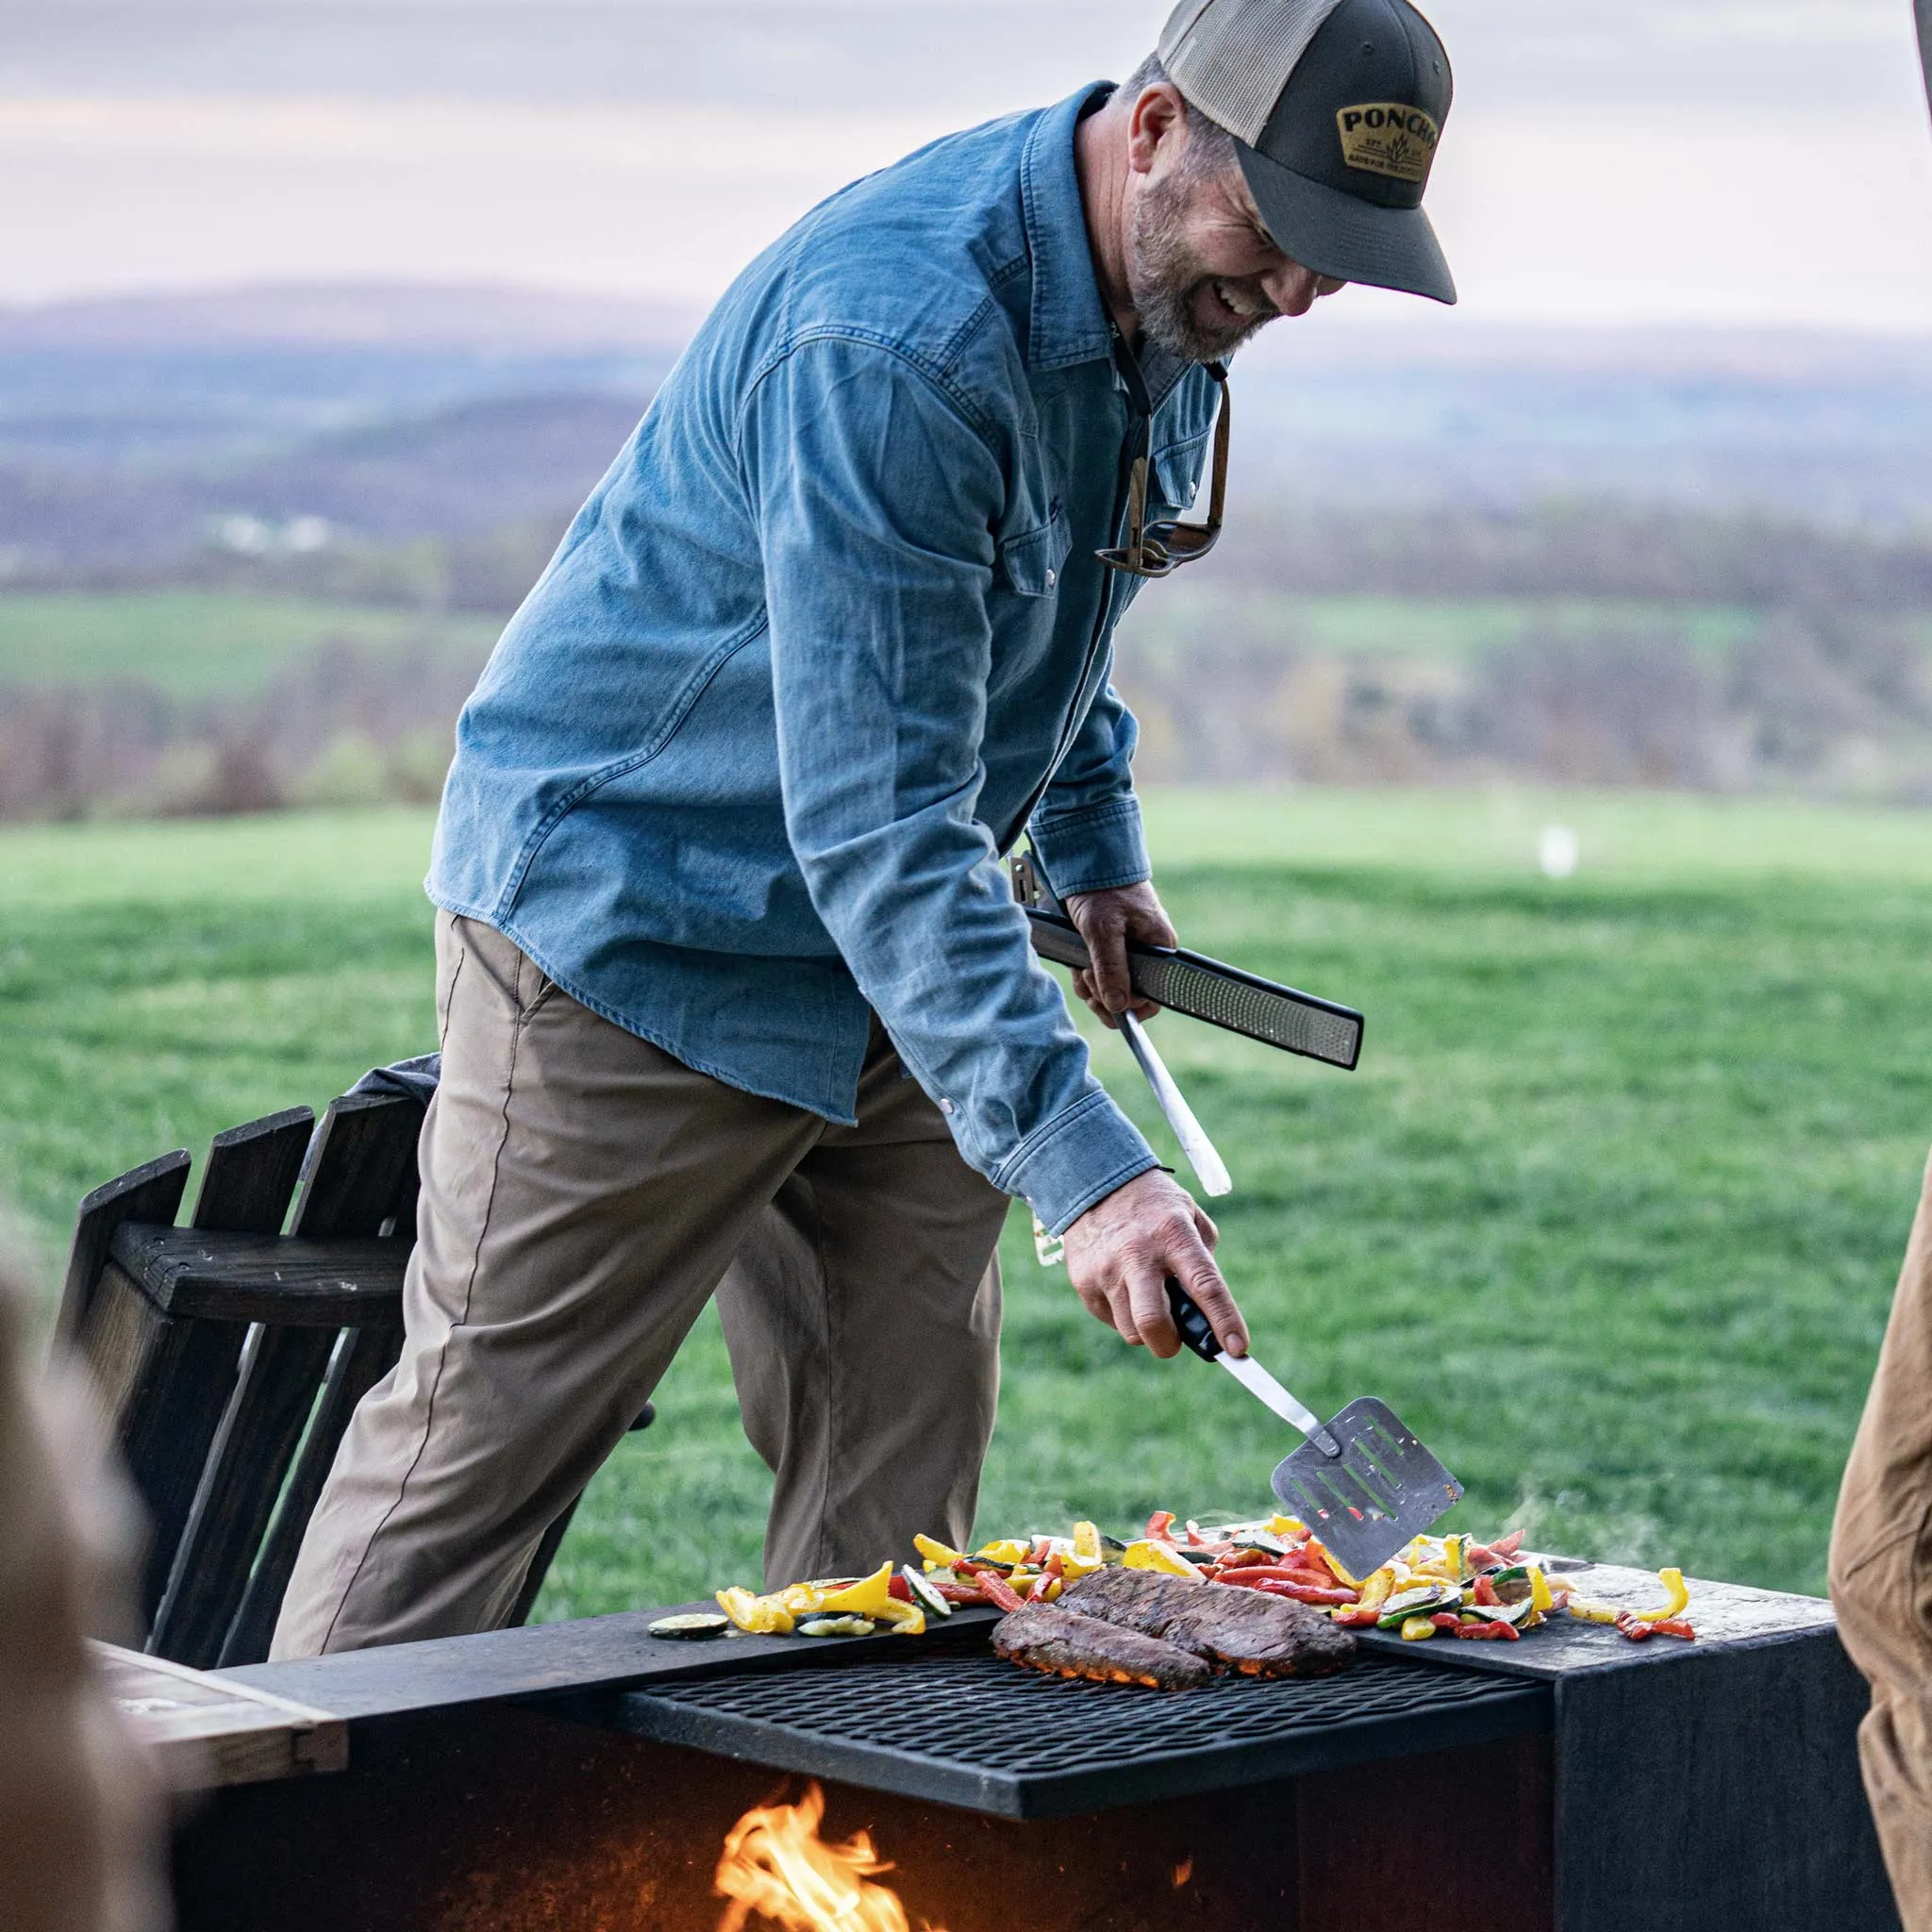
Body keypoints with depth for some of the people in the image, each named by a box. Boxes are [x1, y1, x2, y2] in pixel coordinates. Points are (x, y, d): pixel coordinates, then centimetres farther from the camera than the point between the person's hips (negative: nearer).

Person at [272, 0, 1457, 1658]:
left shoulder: (1174, 298, -2)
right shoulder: (890, 339, -31)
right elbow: (877, 826, -34)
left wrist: (1096, 846, 14)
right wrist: (1078, 1163, -39)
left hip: (895, 958, 8)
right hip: (636, 915, -8)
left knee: (904, 1460, 6)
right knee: (480, 1447, -3)